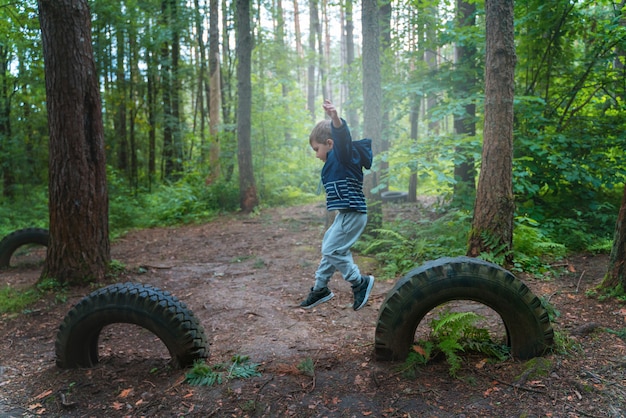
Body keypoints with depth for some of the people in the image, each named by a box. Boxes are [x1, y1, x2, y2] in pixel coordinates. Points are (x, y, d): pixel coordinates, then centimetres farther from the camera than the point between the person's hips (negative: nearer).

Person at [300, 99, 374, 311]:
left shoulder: (343, 155, -14)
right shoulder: (335, 161, 16)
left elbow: (343, 136, -35)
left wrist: (335, 119, -51)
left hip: (352, 214, -11)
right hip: (346, 214, 11)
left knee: (331, 250, -7)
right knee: (330, 248, 18)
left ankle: (360, 283, 7)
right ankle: (320, 289, 30)